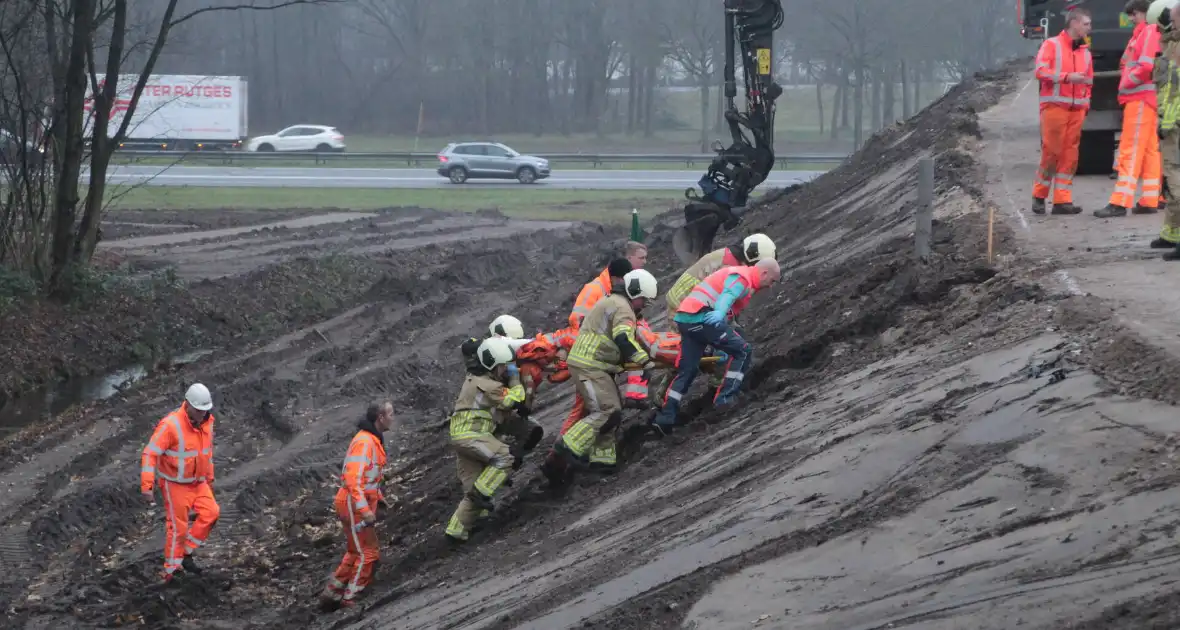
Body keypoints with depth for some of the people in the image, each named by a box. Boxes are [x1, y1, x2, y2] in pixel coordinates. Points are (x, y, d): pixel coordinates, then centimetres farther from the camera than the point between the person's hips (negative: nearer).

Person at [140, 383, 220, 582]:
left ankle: (186, 554, 6)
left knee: (211, 513, -11)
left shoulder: (206, 421, -6)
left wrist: (209, 479, 19)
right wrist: (147, 488, -32)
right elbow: (149, 455, -27)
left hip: (196, 481, 6)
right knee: (178, 527, 0)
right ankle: (171, 573, 16)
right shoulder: (171, 425, -28)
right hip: (175, 484, -6)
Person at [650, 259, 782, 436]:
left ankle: (665, 418, 7)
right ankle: (726, 399, -7)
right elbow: (728, 295, -26)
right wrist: (719, 313, -47)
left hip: (685, 319, 10)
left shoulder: (738, 274, 28)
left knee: (687, 369, 12)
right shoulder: (742, 278, -4)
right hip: (702, 316, -10)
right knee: (742, 351, -3)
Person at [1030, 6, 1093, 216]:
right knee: (1051, 152, -6)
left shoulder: (1085, 52, 17)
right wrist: (1067, 77, -20)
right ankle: (1039, 196, 7)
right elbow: (1041, 71, -11)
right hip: (1054, 106, -5)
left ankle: (1062, 201, 1)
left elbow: (1088, 81, 24)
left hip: (1076, 110, 5)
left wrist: (1086, 104, 12)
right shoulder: (1051, 45, 0)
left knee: (1069, 156, 1)